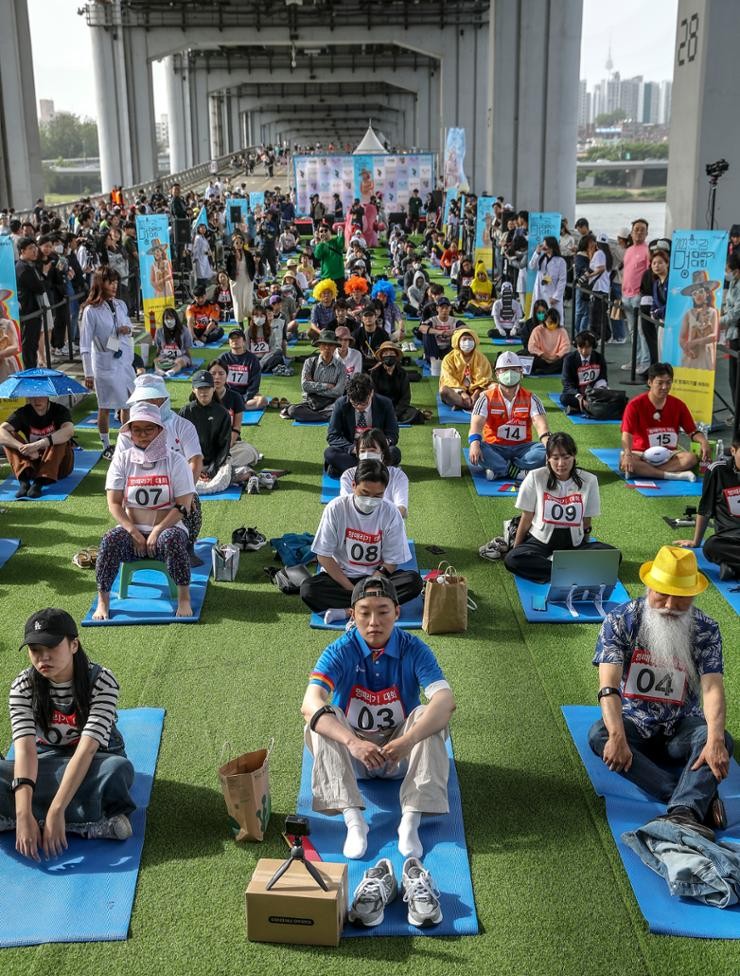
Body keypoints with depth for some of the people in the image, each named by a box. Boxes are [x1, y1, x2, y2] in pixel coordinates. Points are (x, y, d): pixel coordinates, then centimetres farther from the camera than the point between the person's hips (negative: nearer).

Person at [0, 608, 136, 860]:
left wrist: (56, 811, -42)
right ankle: (94, 824, -33)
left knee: (118, 769, -39)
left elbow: (86, 749, -32)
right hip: (47, 762, 2)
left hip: (94, 762, -2)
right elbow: (25, 749, -27)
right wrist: (24, 815, -41)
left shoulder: (102, 681, -23)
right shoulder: (23, 686, -15)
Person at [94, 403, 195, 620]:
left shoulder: (175, 461, 0)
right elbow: (114, 503, -1)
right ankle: (102, 601, -21)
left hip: (166, 528, -2)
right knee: (111, 538, -30)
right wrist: (134, 533, -14)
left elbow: (183, 506, -6)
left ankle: (184, 599, -24)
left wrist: (157, 531, -16)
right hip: (131, 530, 2)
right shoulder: (122, 460, 6)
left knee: (172, 539, -36)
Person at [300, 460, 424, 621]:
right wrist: (352, 590, -17)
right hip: (339, 575, -1)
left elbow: (391, 561, -6)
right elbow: (324, 556, -11)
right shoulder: (336, 508, -14)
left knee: (414, 581, -26)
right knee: (308, 589, -30)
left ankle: (346, 611, -25)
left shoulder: (391, 513, -11)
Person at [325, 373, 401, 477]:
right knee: (329, 453, -31)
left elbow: (392, 435, -2)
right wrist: (352, 448, -26)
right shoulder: (341, 404, -8)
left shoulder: (385, 404, -7)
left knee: (394, 452, -31)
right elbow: (332, 436, -8)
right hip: (350, 452, 0)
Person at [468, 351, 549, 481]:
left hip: (522, 448, 1)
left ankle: (499, 469, -25)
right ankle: (519, 471, -28)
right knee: (477, 450, -33)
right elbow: (476, 424, -13)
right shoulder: (487, 398, 1)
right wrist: (474, 443, -36)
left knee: (544, 451, -29)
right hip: (495, 448, -1)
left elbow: (540, 424, -12)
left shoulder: (530, 399, 3)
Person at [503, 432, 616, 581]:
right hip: (540, 541, -1)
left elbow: (586, 521, 4)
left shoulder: (589, 480, -4)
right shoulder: (535, 478, -7)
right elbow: (526, 519, 0)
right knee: (511, 559, -33)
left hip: (574, 544, 2)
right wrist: (515, 548, 4)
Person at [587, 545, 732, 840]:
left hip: (682, 728, 1)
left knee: (722, 740, -30)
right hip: (634, 724, -1)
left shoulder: (706, 630, -8)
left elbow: (712, 687, -21)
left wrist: (715, 740, -39)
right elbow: (608, 684, -23)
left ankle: (683, 811, -49)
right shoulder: (620, 621, -13)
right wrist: (617, 736, -40)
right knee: (599, 735, -33)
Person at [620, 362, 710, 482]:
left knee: (691, 458, -26)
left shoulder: (678, 405, 3)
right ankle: (673, 475, -33)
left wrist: (703, 441, -18)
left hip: (668, 455, 3)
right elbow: (627, 434, -17)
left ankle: (644, 471, -29)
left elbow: (692, 431, 6)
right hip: (640, 454, -3)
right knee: (624, 461, -36)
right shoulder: (635, 405, -9)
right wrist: (627, 455, -37)